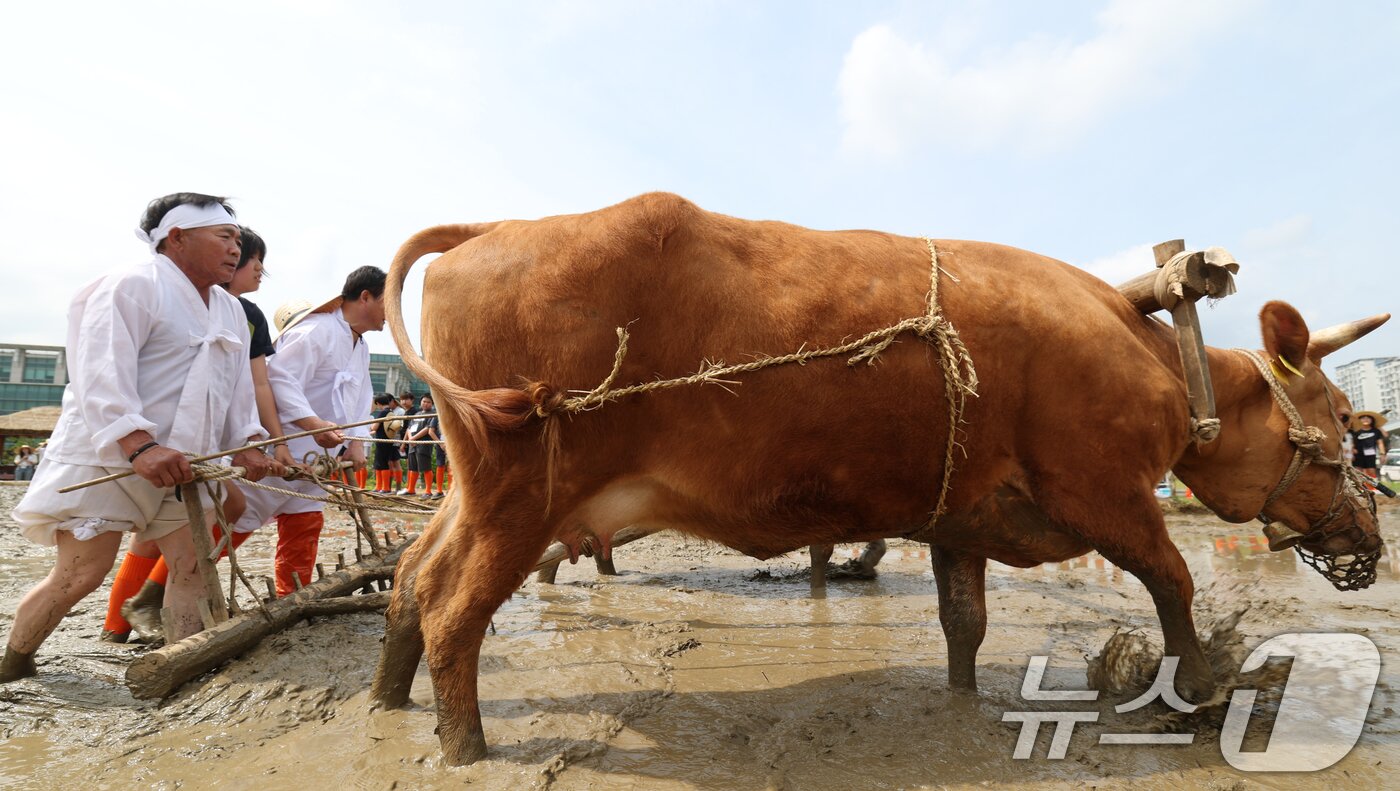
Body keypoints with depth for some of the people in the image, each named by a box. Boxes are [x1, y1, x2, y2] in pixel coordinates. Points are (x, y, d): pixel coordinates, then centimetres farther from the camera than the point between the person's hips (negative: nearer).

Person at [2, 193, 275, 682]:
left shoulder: (231, 311, 14)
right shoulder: (132, 285, -11)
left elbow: (237, 388, 16)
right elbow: (100, 373, -21)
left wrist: (246, 444, 0)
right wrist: (140, 444, -33)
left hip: (183, 464, 7)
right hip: (105, 457, -7)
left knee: (191, 565, 0)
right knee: (81, 575, -4)